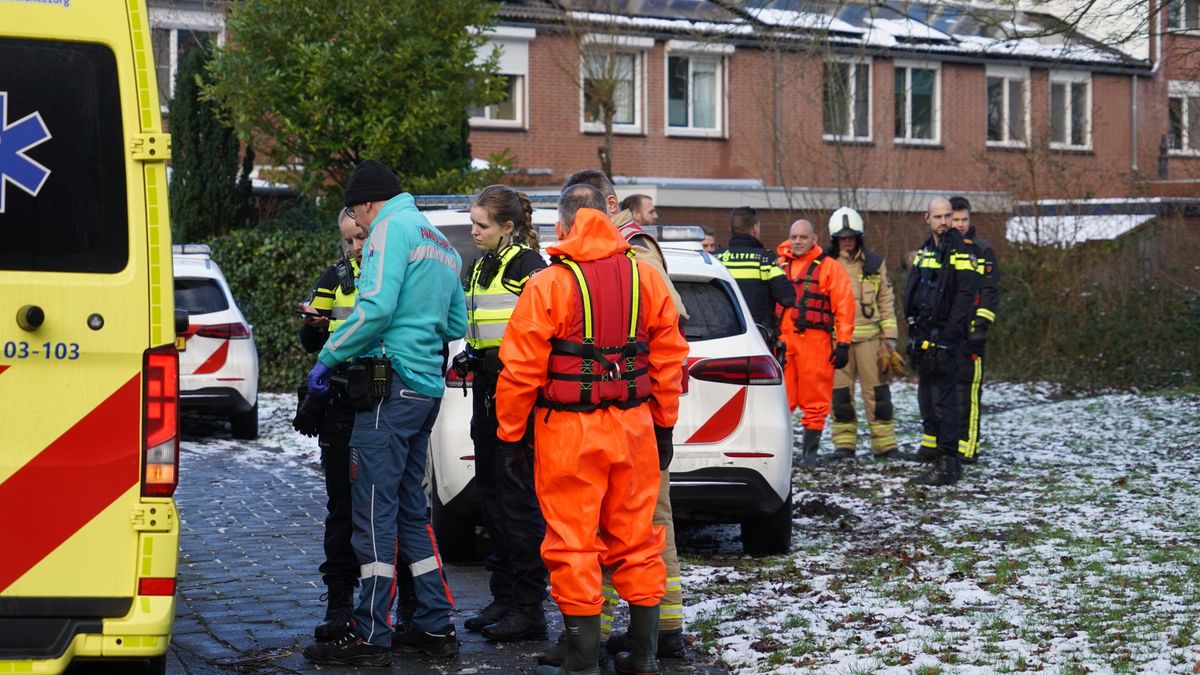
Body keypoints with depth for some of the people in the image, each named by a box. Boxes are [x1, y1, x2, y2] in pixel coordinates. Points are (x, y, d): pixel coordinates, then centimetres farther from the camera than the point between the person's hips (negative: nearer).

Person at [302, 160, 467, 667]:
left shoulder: (393, 228, -8)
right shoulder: (440, 243, 20)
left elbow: (377, 307, -21)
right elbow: (456, 324, 22)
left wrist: (329, 356, -11)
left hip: (391, 388, -9)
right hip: (428, 388, 9)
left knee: (375, 512, -6)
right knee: (410, 510, 15)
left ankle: (370, 636, -4)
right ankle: (435, 627, 17)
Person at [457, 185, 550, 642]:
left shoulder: (528, 267, -11)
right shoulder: (480, 268, 17)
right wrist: (471, 355, 13)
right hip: (487, 391, 9)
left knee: (516, 498, -7)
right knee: (491, 495, 12)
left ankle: (528, 608, -2)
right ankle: (504, 597, 20)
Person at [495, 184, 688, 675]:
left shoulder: (548, 286, -9)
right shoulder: (645, 277, 4)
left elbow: (521, 370, -8)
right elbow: (669, 357, 7)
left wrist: (510, 434, 3)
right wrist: (664, 426, 16)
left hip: (570, 431, -4)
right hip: (633, 427, 5)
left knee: (573, 545, 2)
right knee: (635, 538, 12)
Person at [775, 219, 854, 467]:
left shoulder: (829, 267, 4)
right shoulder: (779, 266, 16)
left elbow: (844, 307, 0)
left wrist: (843, 344, -6)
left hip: (815, 342, -3)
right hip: (781, 342, 3)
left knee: (815, 400, 1)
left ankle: (809, 451, 8)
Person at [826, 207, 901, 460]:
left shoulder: (874, 263, 10)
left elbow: (886, 301, 13)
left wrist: (889, 336, 6)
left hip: (869, 336, 0)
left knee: (876, 389, -1)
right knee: (840, 392, 2)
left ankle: (884, 443, 4)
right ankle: (844, 443, 9)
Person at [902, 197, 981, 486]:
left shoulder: (961, 251, -8)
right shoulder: (924, 251, 17)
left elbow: (965, 296, -16)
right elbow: (911, 293, 22)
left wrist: (947, 337, -20)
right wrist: (913, 331, 13)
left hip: (945, 335, -9)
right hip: (924, 336, 9)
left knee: (943, 400, -10)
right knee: (927, 397, 13)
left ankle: (947, 465, -9)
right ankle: (945, 459, 22)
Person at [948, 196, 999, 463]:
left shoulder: (981, 250, 0)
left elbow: (990, 291, -4)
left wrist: (981, 323, -13)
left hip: (969, 331, -5)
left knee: (968, 388, -9)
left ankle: (967, 446, -8)